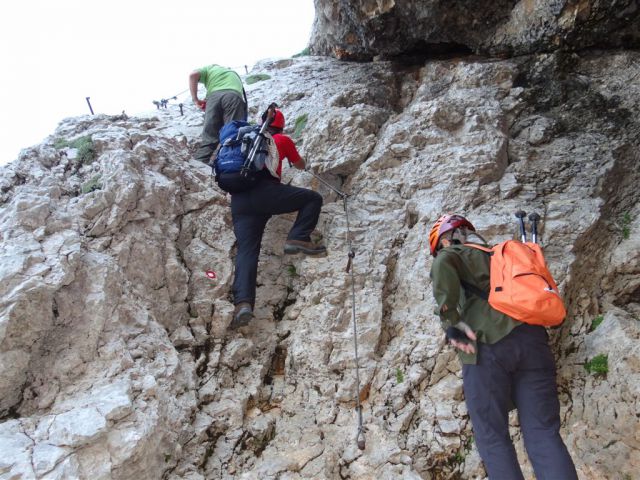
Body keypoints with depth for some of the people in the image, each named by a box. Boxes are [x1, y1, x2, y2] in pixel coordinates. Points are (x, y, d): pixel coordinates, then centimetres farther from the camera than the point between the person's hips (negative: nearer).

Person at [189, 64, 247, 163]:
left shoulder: (210, 68, 31)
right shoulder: (234, 73, 42)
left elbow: (193, 75, 11)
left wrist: (195, 99, 11)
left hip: (214, 95, -1)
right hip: (234, 96, 1)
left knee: (209, 137, -4)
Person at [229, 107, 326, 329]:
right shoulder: (283, 140, 22)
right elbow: (300, 165, 37)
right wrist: (303, 163, 60)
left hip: (239, 199, 4)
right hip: (265, 190, -4)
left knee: (246, 251, -7)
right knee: (313, 198, 11)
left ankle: (243, 302, -25)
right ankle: (298, 239, -8)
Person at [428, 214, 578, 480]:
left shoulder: (454, 254, 12)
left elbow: (443, 265, -11)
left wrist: (451, 319, -11)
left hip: (489, 345, -5)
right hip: (532, 338, 6)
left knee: (492, 436, 1)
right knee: (544, 433, 3)